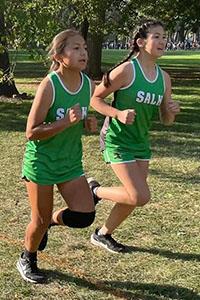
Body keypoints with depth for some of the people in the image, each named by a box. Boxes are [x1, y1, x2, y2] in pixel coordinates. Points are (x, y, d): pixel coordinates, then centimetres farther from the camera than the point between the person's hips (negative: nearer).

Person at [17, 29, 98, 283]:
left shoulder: (89, 85, -5)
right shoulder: (49, 86, -21)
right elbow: (32, 132, -20)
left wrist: (89, 124, -9)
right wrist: (67, 121, -30)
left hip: (71, 161, 5)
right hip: (41, 160, -5)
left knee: (84, 216, -7)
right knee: (40, 220, 6)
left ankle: (50, 220, 25)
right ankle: (27, 260, 34)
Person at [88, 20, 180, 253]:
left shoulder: (164, 78, 2)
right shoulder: (126, 70, -17)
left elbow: (166, 120, 8)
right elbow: (95, 99, -11)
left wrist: (172, 111, -14)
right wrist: (119, 114, -26)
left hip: (141, 142, 7)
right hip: (117, 140, -7)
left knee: (133, 198, 12)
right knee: (140, 197, -13)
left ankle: (102, 235, 34)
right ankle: (95, 190, 11)